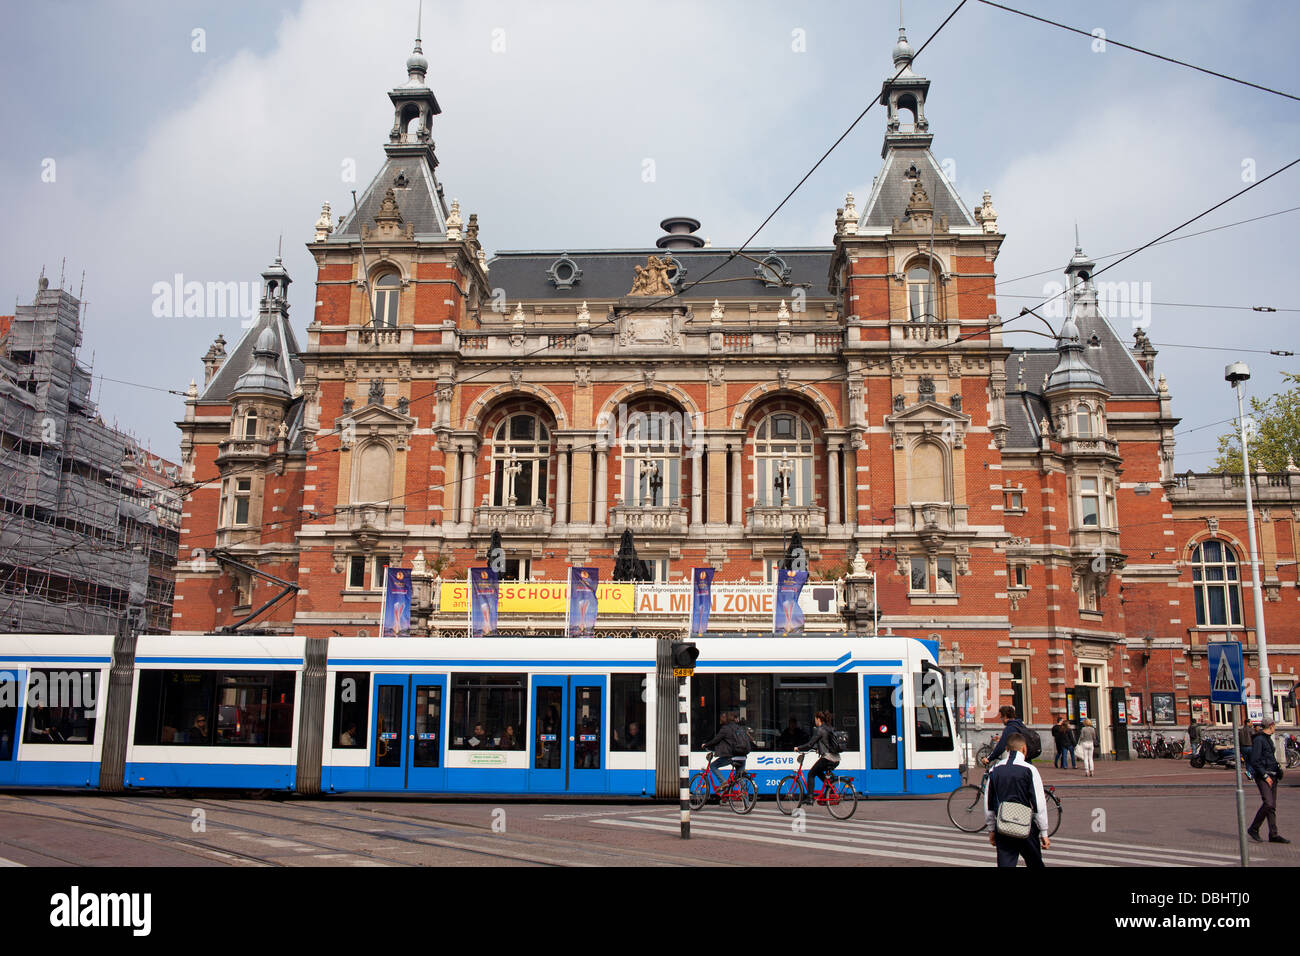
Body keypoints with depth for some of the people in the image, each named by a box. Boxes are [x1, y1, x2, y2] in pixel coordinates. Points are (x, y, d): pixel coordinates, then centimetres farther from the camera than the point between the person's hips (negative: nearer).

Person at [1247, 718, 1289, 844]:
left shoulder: (1268, 739, 19)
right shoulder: (1258, 740, -11)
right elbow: (1254, 761, -16)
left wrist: (1277, 772, 15)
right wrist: (1265, 776, -17)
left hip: (1272, 776, 9)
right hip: (1263, 776, -9)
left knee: (1272, 806, 7)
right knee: (1268, 803, -17)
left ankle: (1273, 835, 9)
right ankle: (1253, 829, -5)